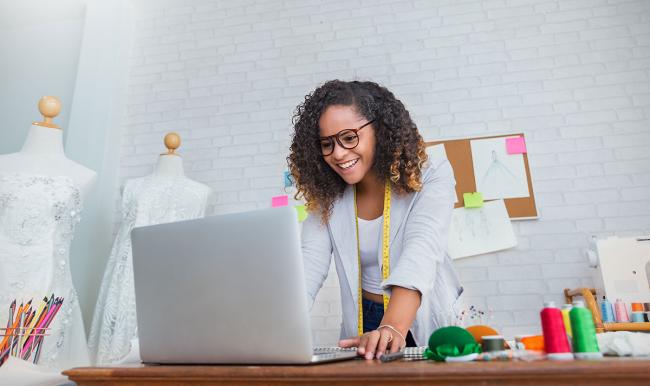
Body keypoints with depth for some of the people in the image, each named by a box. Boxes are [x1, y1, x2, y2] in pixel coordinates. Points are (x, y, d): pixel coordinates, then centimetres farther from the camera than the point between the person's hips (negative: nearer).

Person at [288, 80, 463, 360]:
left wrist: (393, 329, -40)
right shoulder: (326, 199, -1)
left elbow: (420, 253, -25)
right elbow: (306, 271, -11)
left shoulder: (430, 180, -10)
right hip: (364, 332, 2)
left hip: (426, 326, -2)